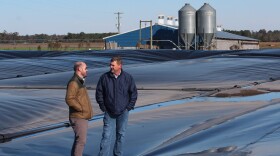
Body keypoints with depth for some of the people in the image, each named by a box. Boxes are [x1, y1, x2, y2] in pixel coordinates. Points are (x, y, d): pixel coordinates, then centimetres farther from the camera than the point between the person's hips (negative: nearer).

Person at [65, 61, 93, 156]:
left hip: (83, 117, 10)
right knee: (81, 141, -11)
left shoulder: (80, 81, 17)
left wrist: (87, 110, 14)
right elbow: (69, 99, -25)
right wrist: (82, 109, -19)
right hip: (78, 117, -10)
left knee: (78, 140, 14)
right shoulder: (73, 82, -16)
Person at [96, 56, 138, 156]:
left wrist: (129, 106, -1)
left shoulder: (128, 78, -4)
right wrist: (102, 106, -1)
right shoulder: (104, 77, -6)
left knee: (121, 135, 10)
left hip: (123, 112, 1)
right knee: (106, 135, -4)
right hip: (109, 112, -1)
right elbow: (99, 92, 3)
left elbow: (133, 93, 4)